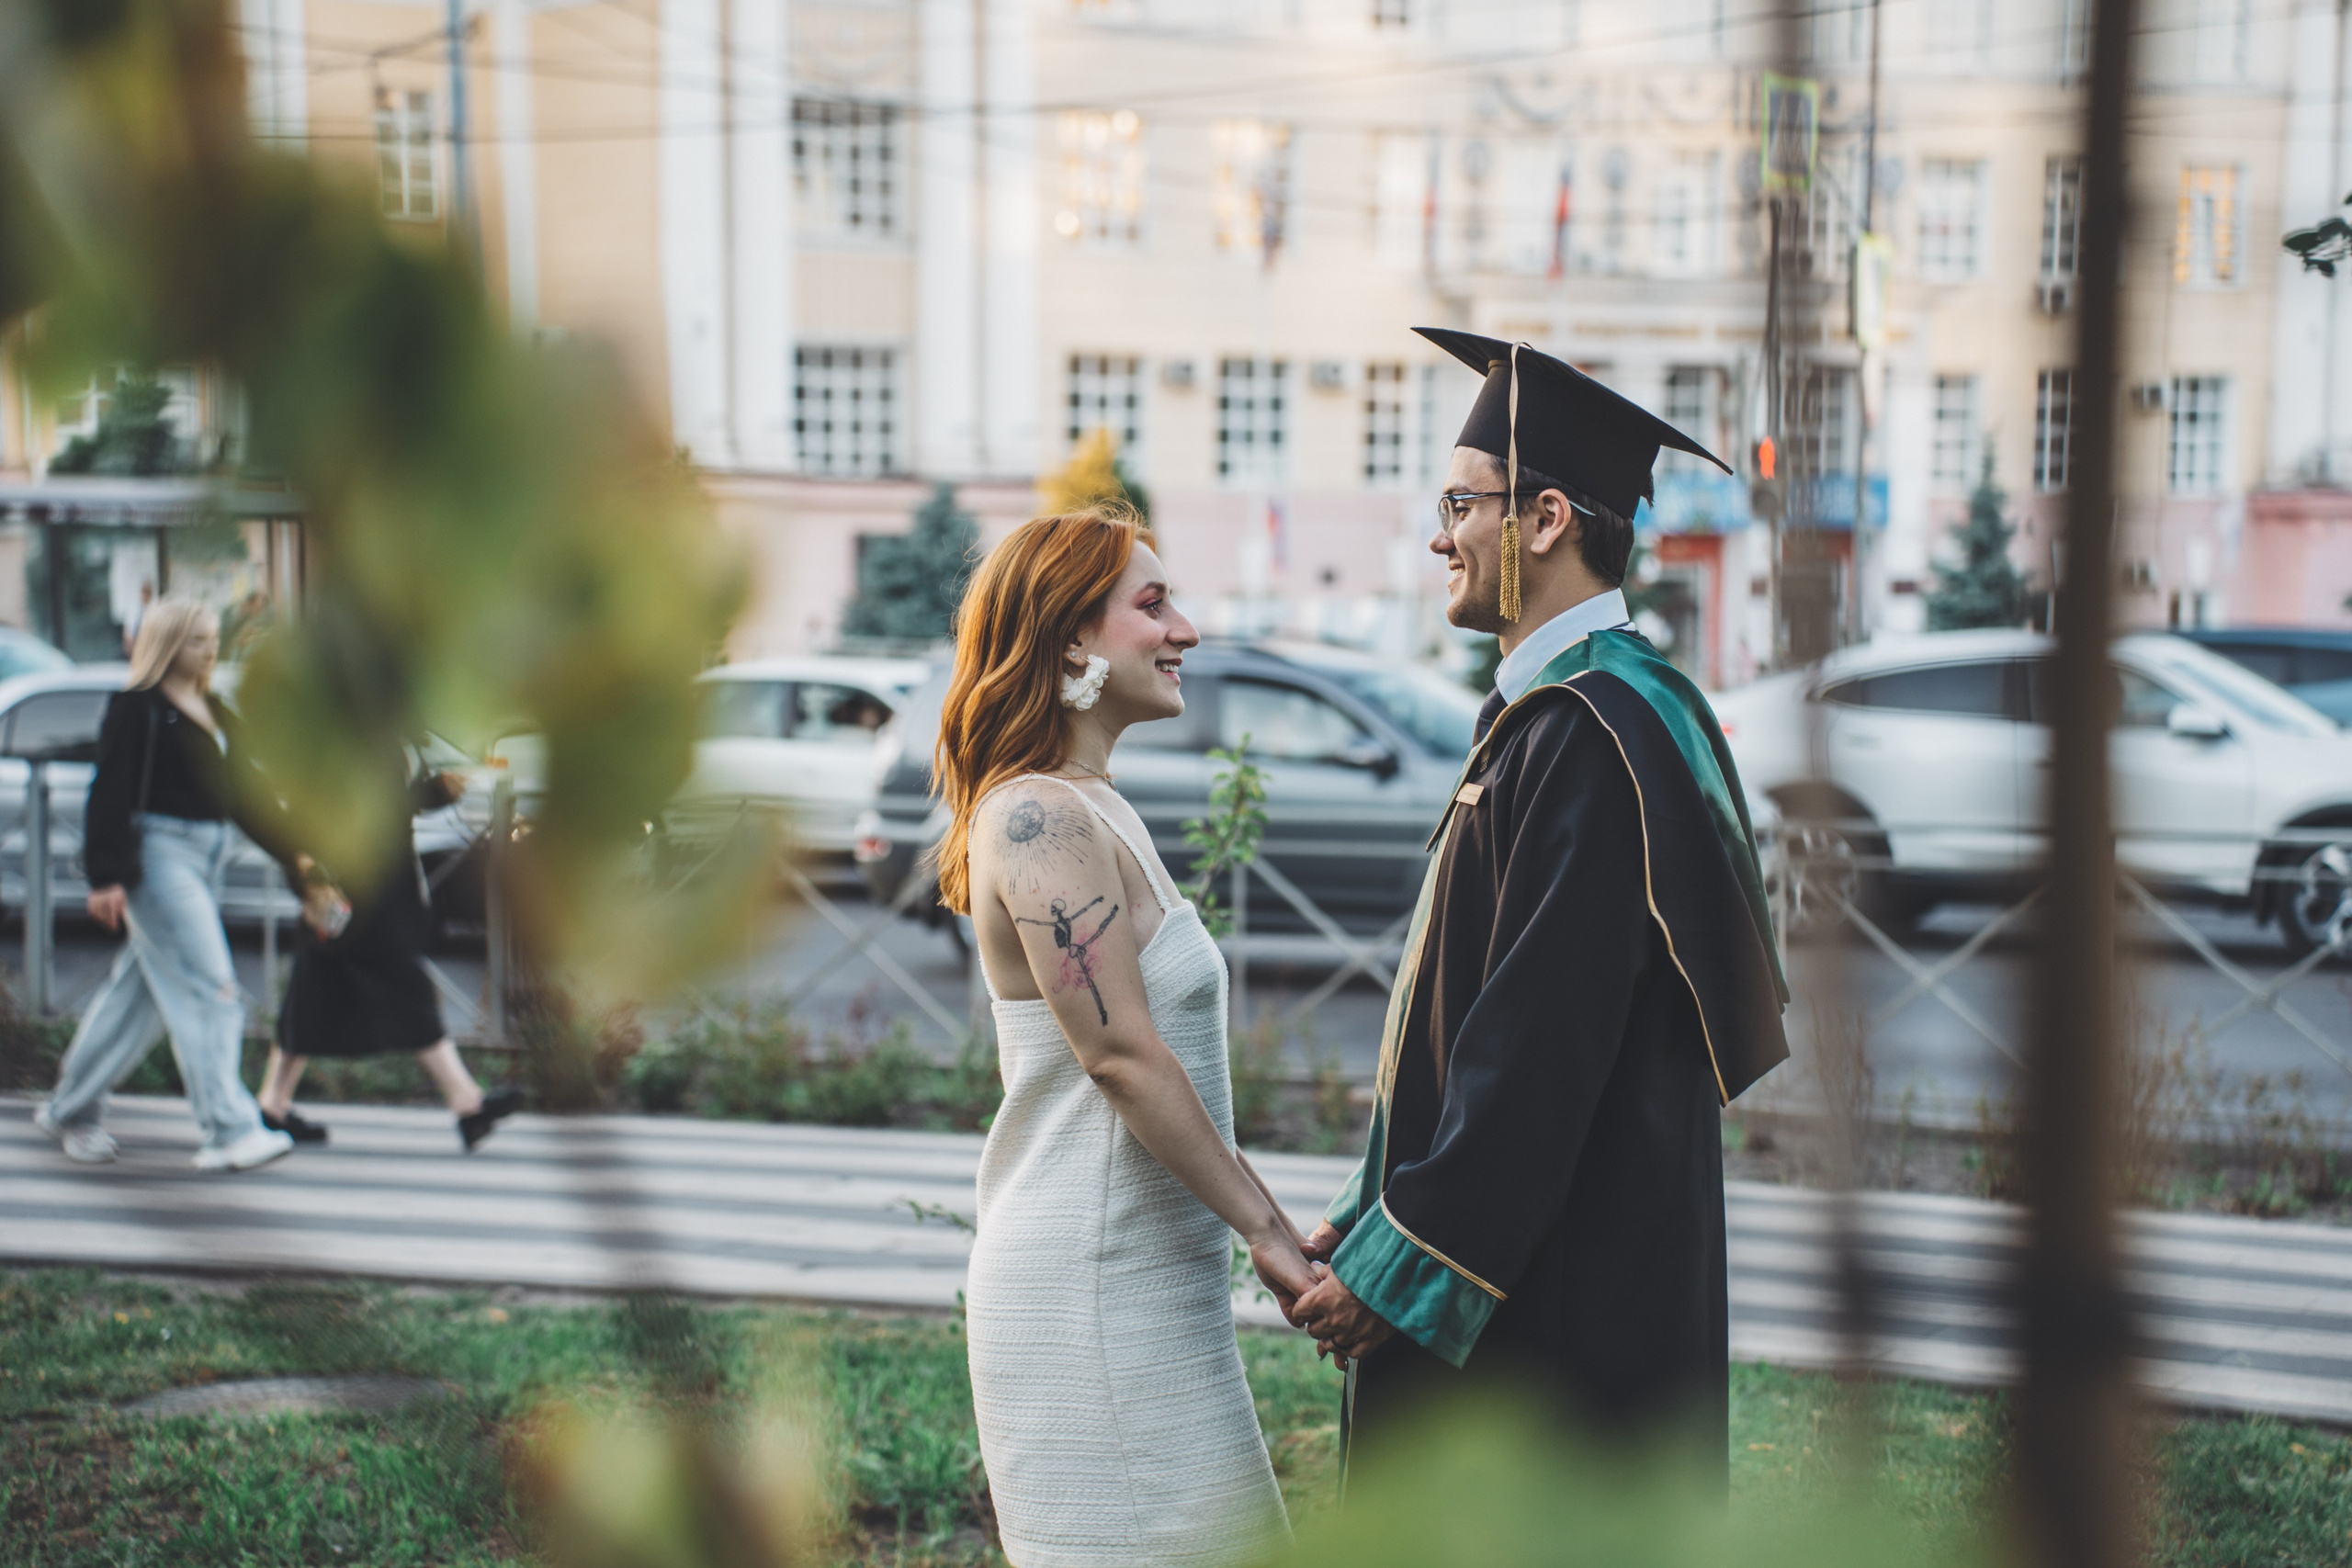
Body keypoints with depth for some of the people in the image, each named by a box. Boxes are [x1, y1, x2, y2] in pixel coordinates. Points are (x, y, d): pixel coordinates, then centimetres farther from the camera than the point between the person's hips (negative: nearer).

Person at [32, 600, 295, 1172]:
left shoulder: (210, 711, 17)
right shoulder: (136, 708, -8)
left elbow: (239, 787, 20)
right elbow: (110, 795, -12)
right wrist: (106, 876, -17)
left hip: (208, 855, 9)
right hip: (159, 853, -8)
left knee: (140, 991, 13)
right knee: (207, 988, -13)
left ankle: (70, 1109, 26)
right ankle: (228, 1132, -14)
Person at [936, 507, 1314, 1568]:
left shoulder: (1096, 813, 14)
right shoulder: (1040, 818, -16)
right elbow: (1121, 1054, -21)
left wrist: (1256, 1229, 16)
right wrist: (1269, 1230, -18)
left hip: (1144, 1275, 10)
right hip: (1092, 1291, -10)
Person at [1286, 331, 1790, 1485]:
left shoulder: (1591, 734, -19)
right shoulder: (1548, 714, 14)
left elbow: (1540, 1044, -23)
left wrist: (1397, 1266, -18)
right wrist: (1370, 1217, 13)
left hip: (1559, 1306, -10)